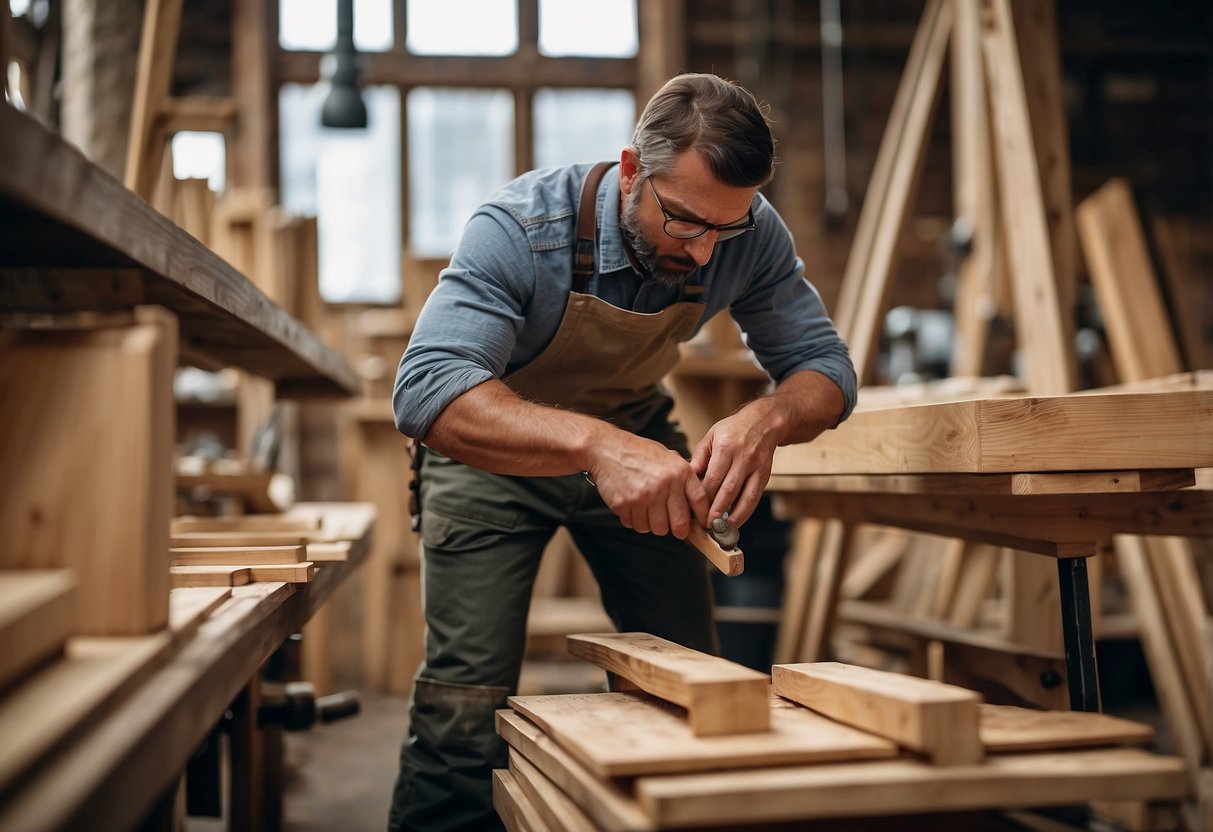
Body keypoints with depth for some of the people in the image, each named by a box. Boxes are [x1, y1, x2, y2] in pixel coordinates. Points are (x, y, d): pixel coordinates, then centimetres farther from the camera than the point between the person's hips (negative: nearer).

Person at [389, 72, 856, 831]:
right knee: (468, 703, -12)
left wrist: (767, 419, -39)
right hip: (501, 449, -3)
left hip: (638, 434, 4)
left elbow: (824, 365, -14)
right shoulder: (523, 227, -32)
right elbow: (426, 388, -44)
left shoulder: (750, 235, -20)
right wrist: (593, 443, -59)